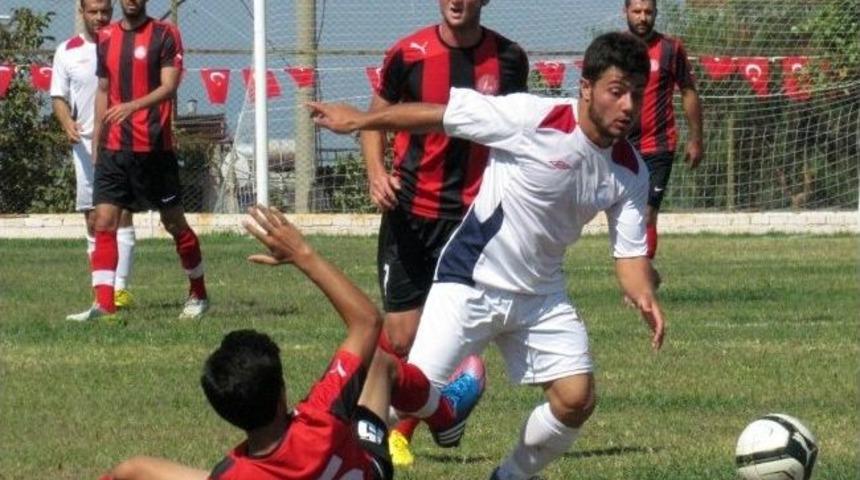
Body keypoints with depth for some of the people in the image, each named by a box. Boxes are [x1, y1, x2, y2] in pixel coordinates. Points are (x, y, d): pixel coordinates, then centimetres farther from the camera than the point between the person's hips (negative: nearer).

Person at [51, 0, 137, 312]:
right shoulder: (67, 52, 7)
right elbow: (59, 97, 8)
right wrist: (68, 123, -11)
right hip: (86, 143, 2)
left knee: (121, 213, -10)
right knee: (93, 219, 5)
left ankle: (120, 288, -12)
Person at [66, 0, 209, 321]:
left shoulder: (165, 35, -4)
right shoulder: (106, 38, 12)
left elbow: (169, 86, -14)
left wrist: (133, 106, -31)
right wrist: (96, 143, 16)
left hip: (154, 147, -4)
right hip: (114, 148, 4)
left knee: (174, 222, 7)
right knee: (103, 222, -8)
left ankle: (198, 294, 24)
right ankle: (103, 304, -11)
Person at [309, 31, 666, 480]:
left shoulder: (631, 171, -6)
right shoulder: (532, 117, -23)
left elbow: (630, 252, -2)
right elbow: (440, 114, -14)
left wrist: (644, 297, -24)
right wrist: (356, 120, -5)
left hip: (540, 295, 5)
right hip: (470, 283, -5)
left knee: (576, 401, -4)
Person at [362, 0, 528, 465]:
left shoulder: (508, 59, -1)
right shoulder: (408, 54, -6)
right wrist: (376, 172, -11)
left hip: (470, 215, 1)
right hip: (409, 210, -1)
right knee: (402, 336, -4)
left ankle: (402, 431, 13)